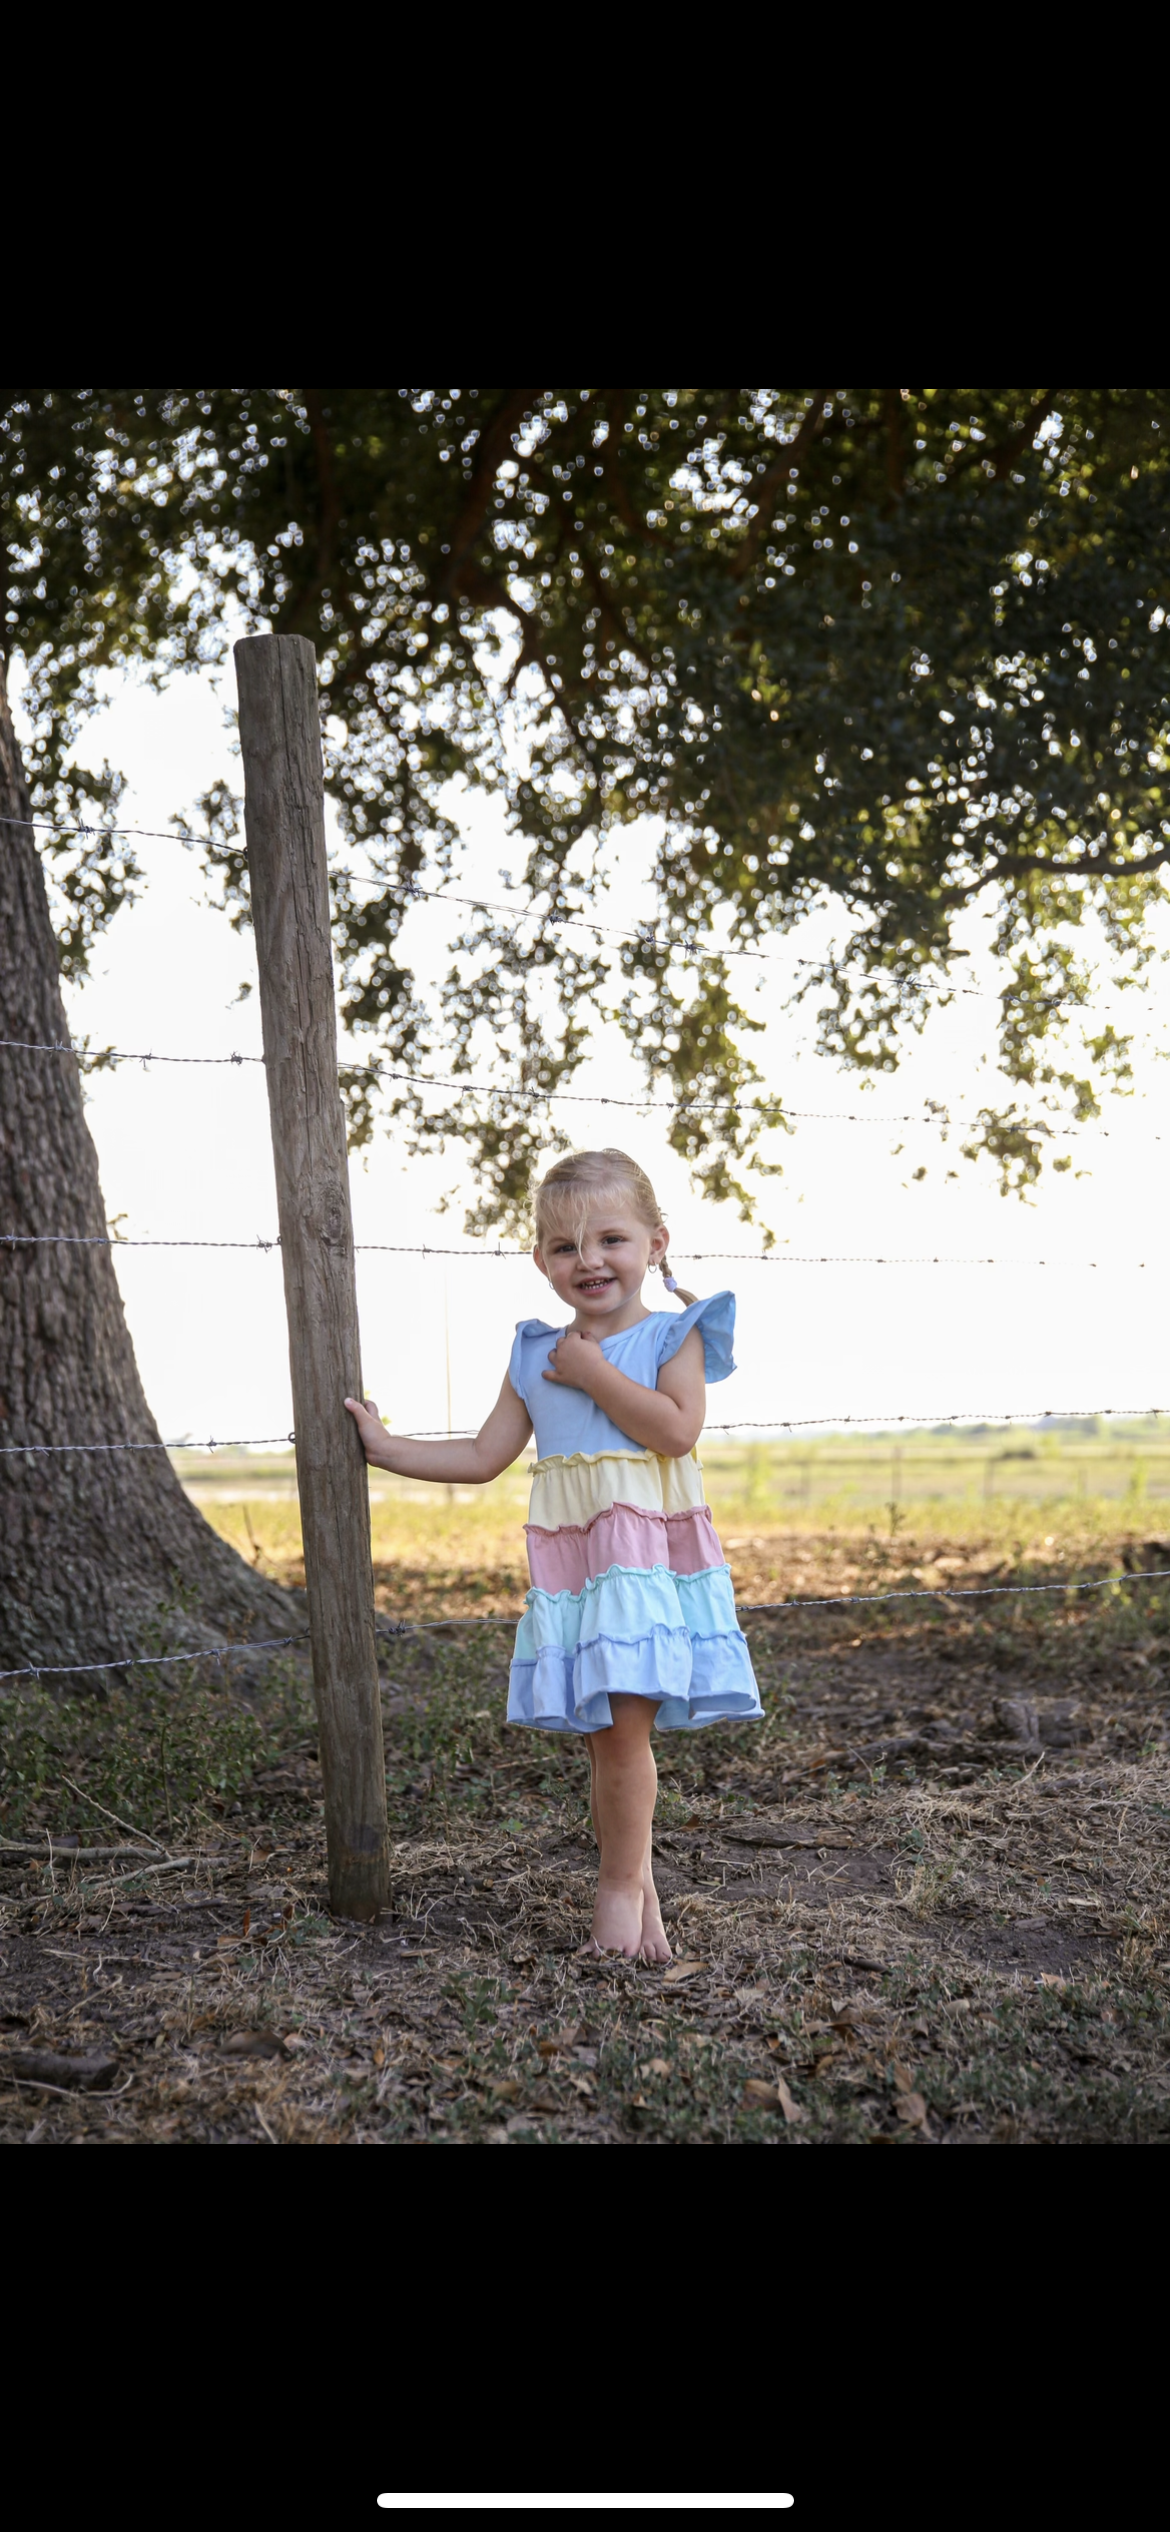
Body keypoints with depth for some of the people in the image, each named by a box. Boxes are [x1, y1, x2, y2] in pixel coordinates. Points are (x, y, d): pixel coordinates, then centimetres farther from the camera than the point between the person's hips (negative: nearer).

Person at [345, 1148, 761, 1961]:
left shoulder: (673, 1335, 0)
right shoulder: (535, 1355, 13)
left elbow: (677, 1430, -16)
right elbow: (484, 1457, 17)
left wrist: (592, 1373, -12)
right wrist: (386, 1446, 15)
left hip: (651, 1557, -4)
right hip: (568, 1563, 4)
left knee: (623, 1724, -11)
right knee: (603, 1736, 6)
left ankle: (619, 1886, 5)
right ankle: (640, 1891, 18)